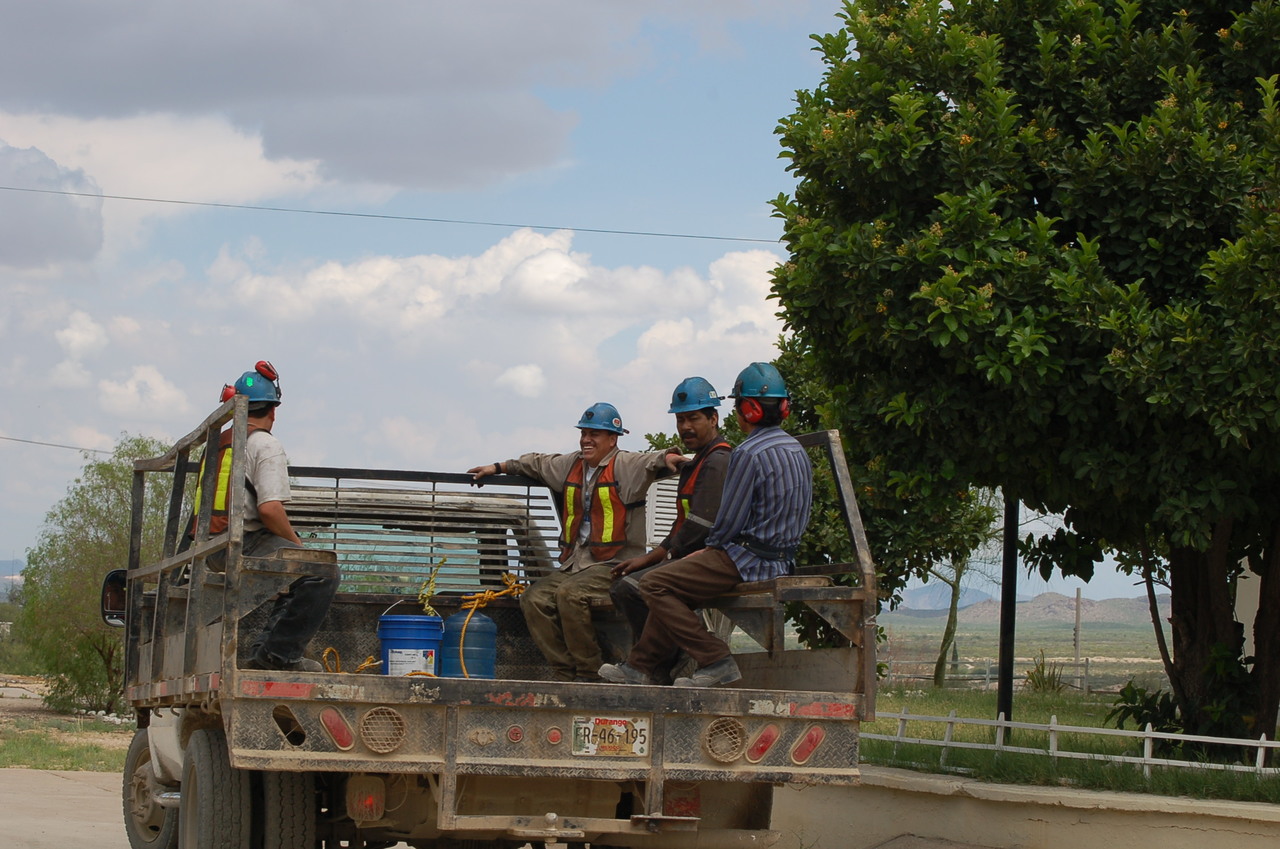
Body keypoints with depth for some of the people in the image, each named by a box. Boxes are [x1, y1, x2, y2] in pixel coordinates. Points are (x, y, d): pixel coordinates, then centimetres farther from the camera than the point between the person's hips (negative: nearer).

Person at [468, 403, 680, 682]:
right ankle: (564, 672, -10)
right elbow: (537, 463, 35)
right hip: (574, 563, 8)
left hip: (615, 564, -8)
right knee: (534, 598, -12)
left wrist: (668, 457, -45)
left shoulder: (626, 466, -3)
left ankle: (589, 674, -21)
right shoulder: (571, 465, 18)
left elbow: (651, 462, -22)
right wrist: (497, 467, 42)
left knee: (571, 594, -31)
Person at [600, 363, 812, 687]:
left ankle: (715, 660, -11)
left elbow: (729, 523, -18)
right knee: (672, 587, 21)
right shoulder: (796, 449, 11)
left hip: (747, 561, -10)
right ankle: (640, 666, 21)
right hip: (782, 559, 10)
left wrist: (712, 548, 5)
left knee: (655, 585, -7)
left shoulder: (749, 454, -19)